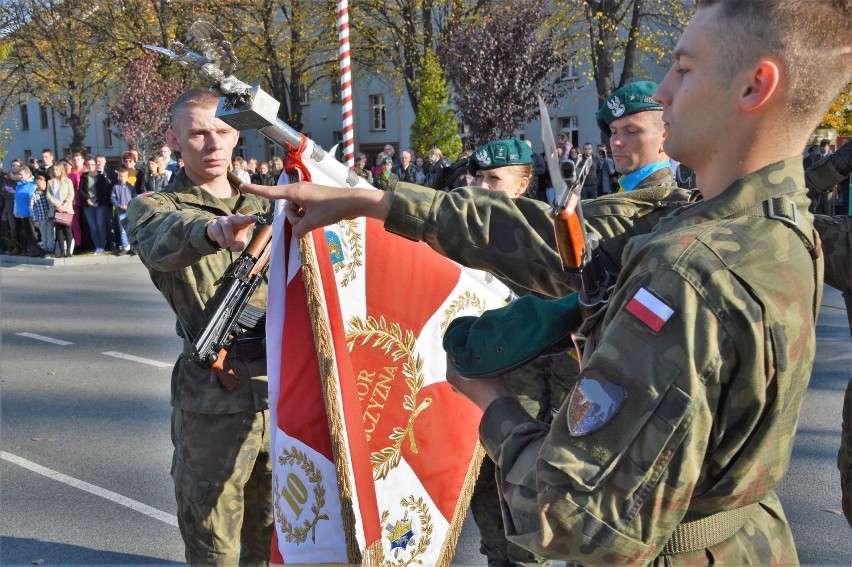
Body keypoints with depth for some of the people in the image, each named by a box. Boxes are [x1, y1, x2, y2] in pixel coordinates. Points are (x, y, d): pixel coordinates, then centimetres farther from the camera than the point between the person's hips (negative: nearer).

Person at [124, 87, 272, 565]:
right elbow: (165, 242, -28)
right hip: (214, 396, -4)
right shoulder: (153, 207, -2)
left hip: (281, 386, 5)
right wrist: (210, 230, -49)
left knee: (270, 529, 19)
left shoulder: (259, 206, 14)